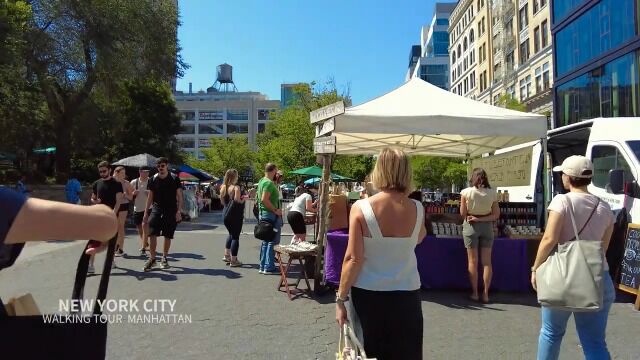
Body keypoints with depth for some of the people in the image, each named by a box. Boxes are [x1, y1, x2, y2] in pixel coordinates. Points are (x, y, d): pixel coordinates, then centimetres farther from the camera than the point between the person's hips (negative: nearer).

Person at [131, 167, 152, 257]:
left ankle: (143, 249, -10)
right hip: (137, 209, 4)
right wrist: (133, 193, -12)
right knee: (140, 229, 16)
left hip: (147, 209, -4)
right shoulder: (134, 183, 0)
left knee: (145, 229, -11)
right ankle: (145, 243, 38)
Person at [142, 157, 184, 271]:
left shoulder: (174, 179, -2)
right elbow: (150, 197, 10)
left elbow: (179, 197, -1)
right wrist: (146, 212, 6)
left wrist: (178, 211, -10)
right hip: (156, 209, 1)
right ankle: (152, 258, 2)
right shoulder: (153, 179, 4)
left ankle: (164, 258, 20)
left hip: (171, 211, -1)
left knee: (168, 236, 5)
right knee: (152, 234, -9)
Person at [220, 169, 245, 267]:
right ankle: (233, 260, 6)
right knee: (235, 236, 3)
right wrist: (245, 198, -6)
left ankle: (227, 255, 25)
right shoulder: (236, 187, -15)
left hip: (226, 215, 7)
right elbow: (238, 201, -23)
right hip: (235, 216, -7)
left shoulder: (223, 187, 6)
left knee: (231, 234, 26)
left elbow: (223, 202, 10)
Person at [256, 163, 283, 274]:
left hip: (263, 214, 10)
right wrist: (275, 210, -21)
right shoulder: (269, 183, -17)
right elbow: (264, 199, -27)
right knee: (273, 242, -3)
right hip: (271, 215, -10)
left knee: (266, 241, 15)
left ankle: (263, 267, 21)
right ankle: (269, 267, 0)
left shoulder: (262, 181, 13)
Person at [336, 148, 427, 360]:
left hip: (367, 295, -1)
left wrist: (341, 298, -5)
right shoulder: (417, 209, -6)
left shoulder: (361, 208, -14)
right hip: (407, 295, 2)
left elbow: (353, 259, -14)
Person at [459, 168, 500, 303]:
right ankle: (485, 294, 12)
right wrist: (482, 218, -5)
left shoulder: (466, 192, -10)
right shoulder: (492, 193, -4)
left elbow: (463, 214, -7)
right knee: (487, 261, 8)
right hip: (487, 226, 2)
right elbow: (496, 215, -3)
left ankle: (474, 293, 11)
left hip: (471, 226, -2)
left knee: (473, 261, 6)